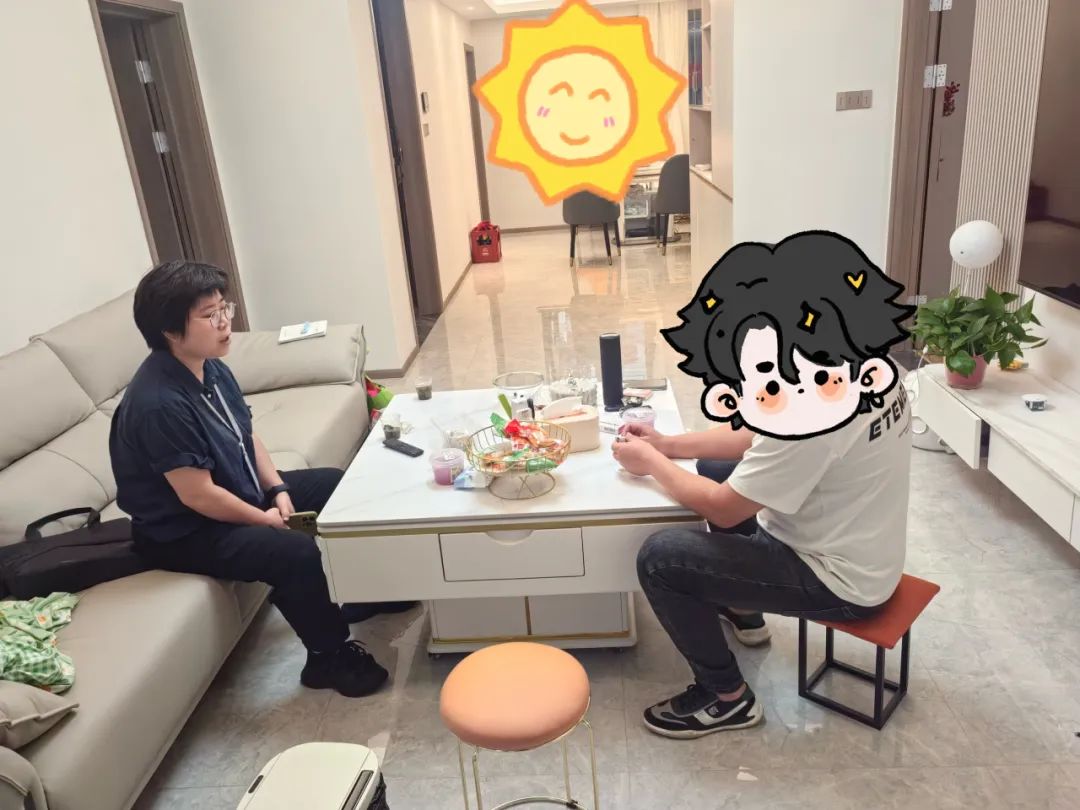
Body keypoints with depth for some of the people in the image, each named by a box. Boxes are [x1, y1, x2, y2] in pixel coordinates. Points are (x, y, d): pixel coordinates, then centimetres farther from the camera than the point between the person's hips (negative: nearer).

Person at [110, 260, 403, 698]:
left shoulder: (212, 368, -3)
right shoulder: (158, 404, -31)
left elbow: (246, 435, 9)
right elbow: (198, 496, -27)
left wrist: (278, 490, -3)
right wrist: (264, 519, -16)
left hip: (244, 493, 10)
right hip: (185, 531, -10)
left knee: (336, 485, 11)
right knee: (296, 552, -29)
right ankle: (329, 655, -4)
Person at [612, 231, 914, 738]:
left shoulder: (814, 407, -34)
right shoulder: (862, 362, -3)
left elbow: (724, 510, -25)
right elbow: (757, 438, 7)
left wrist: (651, 463, -9)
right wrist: (668, 445, 2)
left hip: (841, 580, -9)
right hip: (858, 550, 10)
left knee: (660, 558, -14)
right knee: (716, 467, 20)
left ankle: (727, 699, 8)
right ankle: (743, 612, 36)